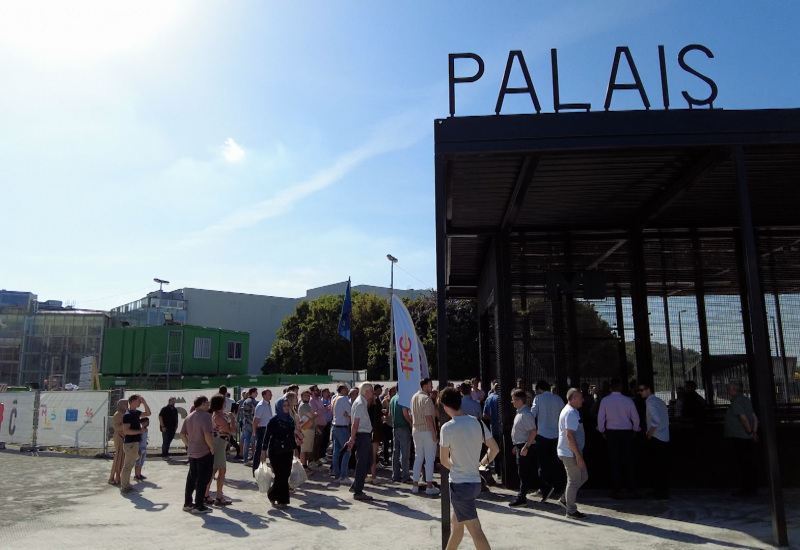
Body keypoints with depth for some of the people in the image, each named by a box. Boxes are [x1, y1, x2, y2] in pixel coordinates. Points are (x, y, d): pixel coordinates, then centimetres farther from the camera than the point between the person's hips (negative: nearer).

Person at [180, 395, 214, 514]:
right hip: (204, 453, -8)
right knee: (203, 479, 1)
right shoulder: (205, 416, -17)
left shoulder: (189, 417, 9)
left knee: (191, 478, 17)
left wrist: (189, 445, 17)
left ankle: (187, 503, 25)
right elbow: (207, 435, -26)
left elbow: (182, 434, 12)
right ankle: (199, 506, 4)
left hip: (191, 452, 8)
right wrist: (212, 448, -15)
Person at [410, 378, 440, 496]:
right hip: (427, 431, -7)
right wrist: (434, 434, -17)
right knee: (429, 459, 1)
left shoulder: (414, 397, 8)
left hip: (416, 431, 7)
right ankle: (429, 486, 5)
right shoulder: (426, 398, -17)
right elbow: (429, 418, -20)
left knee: (418, 458, 14)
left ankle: (415, 485, 16)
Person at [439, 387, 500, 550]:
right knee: (455, 525, 23)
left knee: (475, 531, -4)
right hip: (475, 481, 7)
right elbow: (495, 449, 8)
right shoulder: (477, 422, 2)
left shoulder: (447, 427, -15)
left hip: (459, 484, -7)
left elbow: (444, 460, -6)